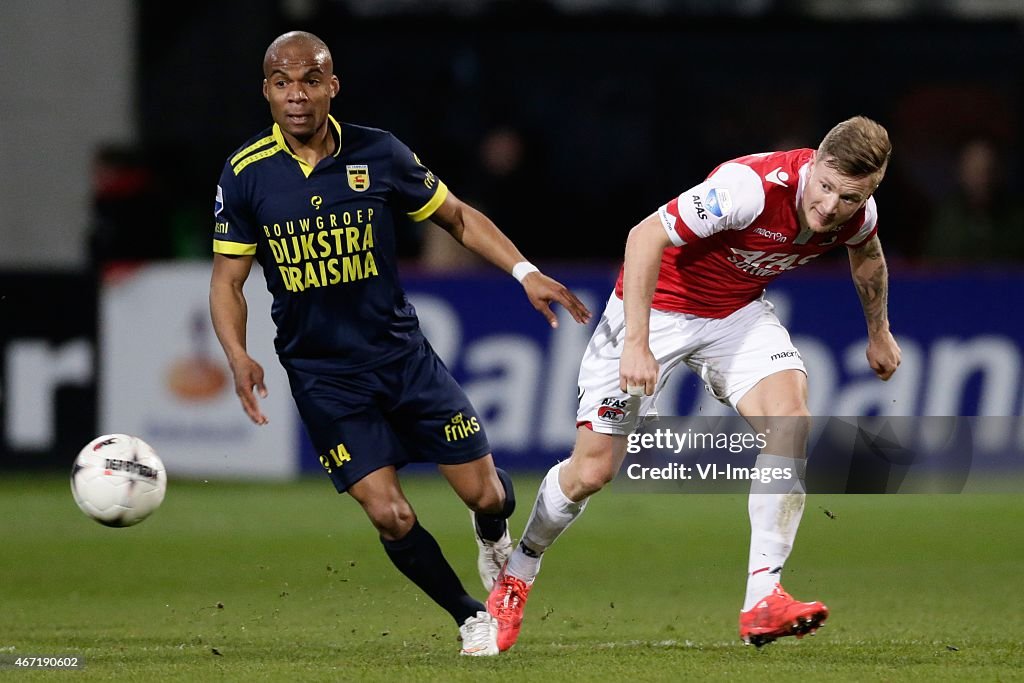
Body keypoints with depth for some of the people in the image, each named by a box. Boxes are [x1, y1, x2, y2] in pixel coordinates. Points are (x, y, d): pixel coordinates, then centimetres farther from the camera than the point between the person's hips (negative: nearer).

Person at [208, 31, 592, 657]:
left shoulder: (379, 154, -7)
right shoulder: (246, 174, -8)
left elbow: (458, 217, 6)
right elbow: (228, 280, -2)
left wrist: (524, 271, -5)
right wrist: (239, 358, -18)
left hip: (400, 350, 1)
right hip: (321, 374, -1)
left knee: (483, 492, 1)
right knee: (389, 515, -10)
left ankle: (496, 538, 40)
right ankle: (472, 617, 13)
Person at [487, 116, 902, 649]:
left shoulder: (857, 214, -13)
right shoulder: (753, 185, -35)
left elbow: (867, 254, 14)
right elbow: (647, 236, -32)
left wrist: (879, 332, 27)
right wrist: (637, 343, -36)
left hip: (737, 313, 5)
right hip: (656, 306, -5)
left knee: (790, 418, -24)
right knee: (592, 469, -3)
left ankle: (762, 599, -24)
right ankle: (516, 576, 27)